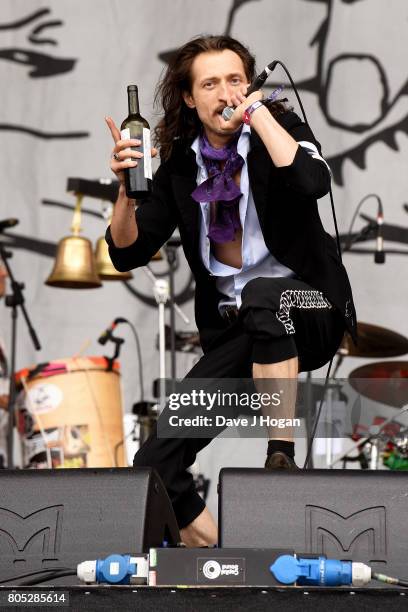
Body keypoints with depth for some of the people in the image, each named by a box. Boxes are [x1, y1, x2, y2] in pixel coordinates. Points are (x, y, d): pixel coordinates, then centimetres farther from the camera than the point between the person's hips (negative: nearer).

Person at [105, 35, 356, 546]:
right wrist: (126, 188, -13)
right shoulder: (179, 165, 6)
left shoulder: (281, 128, -2)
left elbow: (313, 182, -25)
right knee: (154, 467, -10)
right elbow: (128, 253, 4)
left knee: (262, 294, -41)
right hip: (233, 332, 4)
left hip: (309, 312, -3)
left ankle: (281, 456, -33)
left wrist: (257, 112, -18)